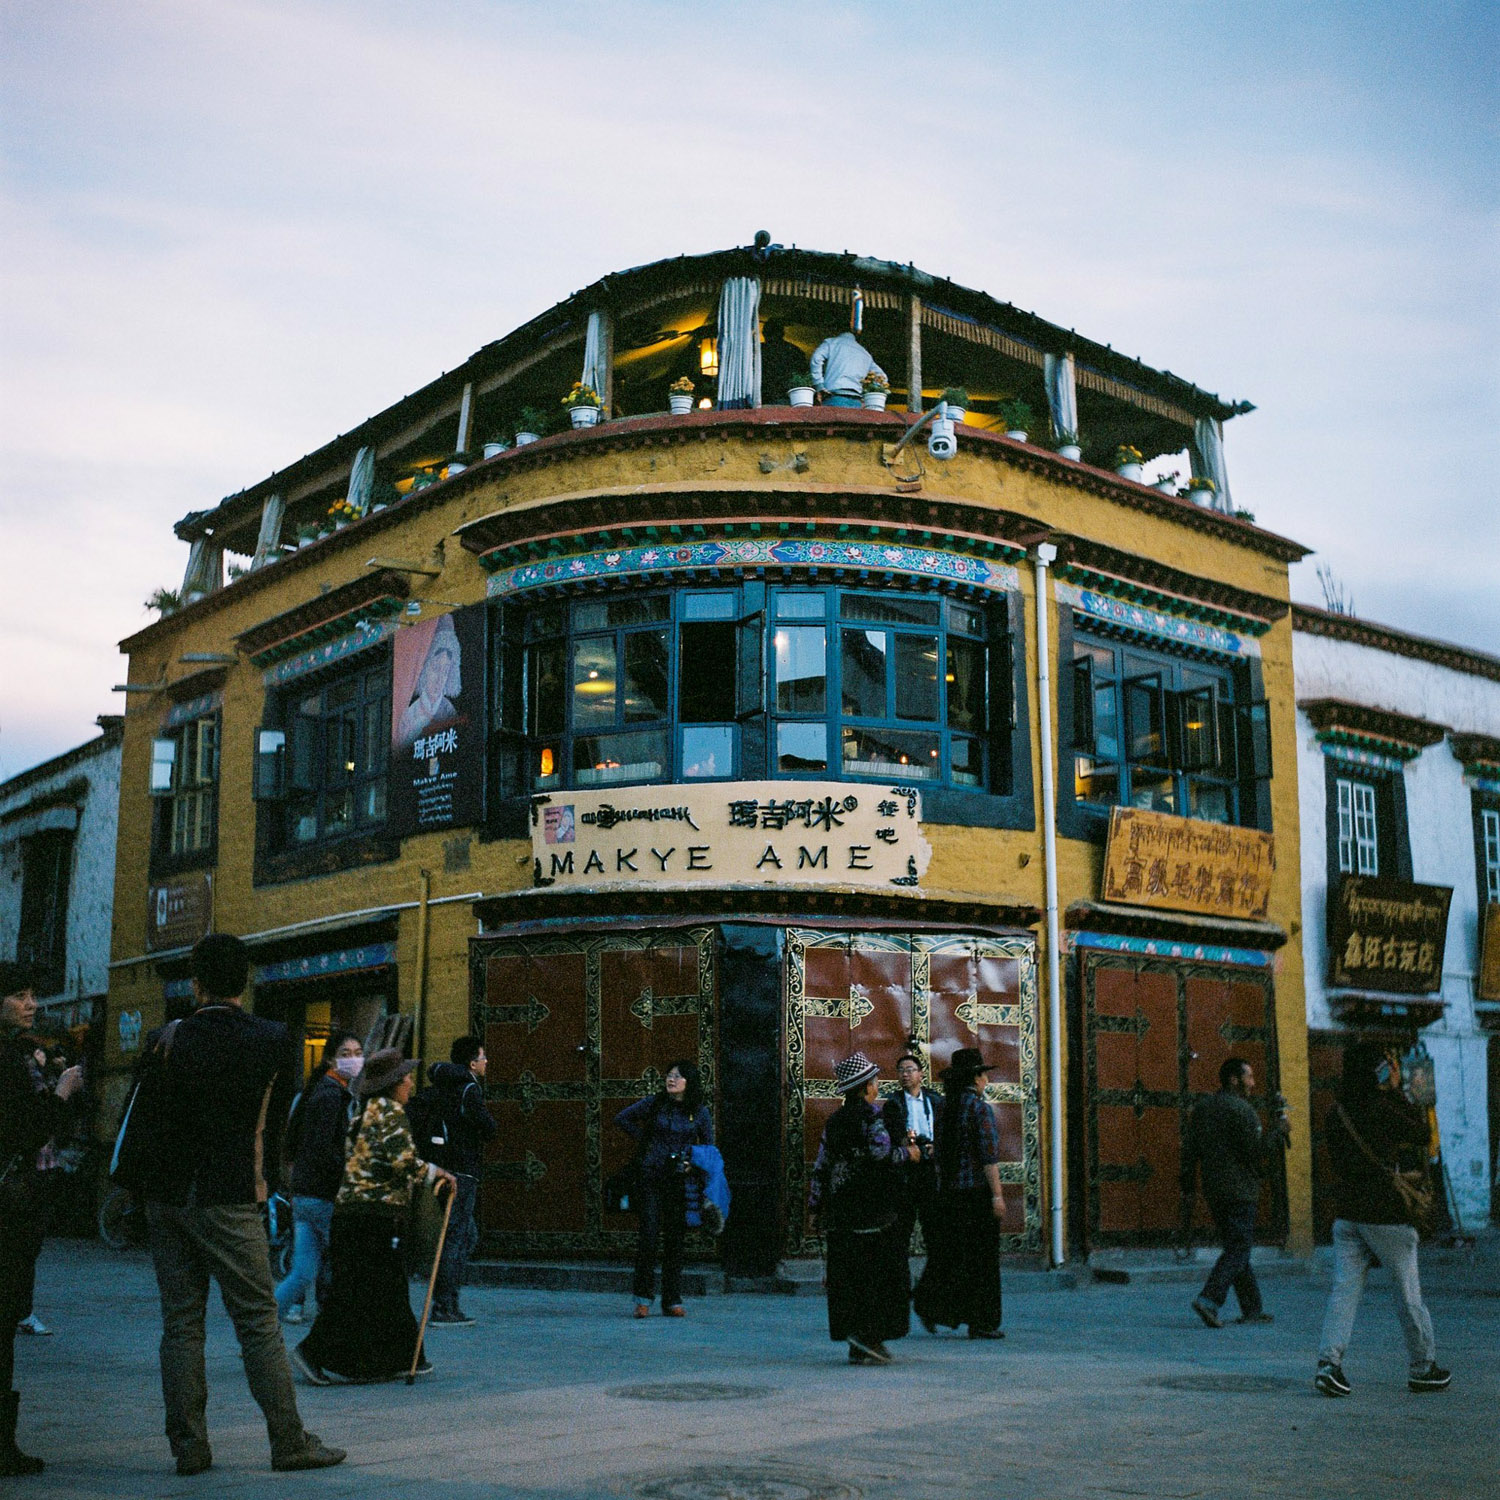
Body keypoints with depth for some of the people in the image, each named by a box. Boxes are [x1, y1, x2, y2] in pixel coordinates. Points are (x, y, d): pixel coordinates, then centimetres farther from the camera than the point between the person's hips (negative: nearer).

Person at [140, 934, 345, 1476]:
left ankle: (188, 1445, 10)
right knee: (258, 1320, 1)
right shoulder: (273, 1041, -6)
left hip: (166, 1195, 3)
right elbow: (278, 1118, 4)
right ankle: (289, 1441, 3)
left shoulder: (170, 1039, -2)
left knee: (179, 1322, 9)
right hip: (229, 1200, -3)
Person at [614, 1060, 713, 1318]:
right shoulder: (654, 1105, 3)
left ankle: (672, 1300, 12)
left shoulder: (700, 1112, 5)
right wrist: (643, 1140, 6)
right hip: (651, 1178, -1)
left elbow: (709, 1148, 11)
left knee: (675, 1239, 4)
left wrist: (693, 1164, -6)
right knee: (648, 1234, -7)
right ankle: (643, 1298, 1)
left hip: (680, 1181, 1)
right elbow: (621, 1118, 13)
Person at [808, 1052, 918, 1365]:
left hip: (839, 1209, 7)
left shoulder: (835, 1120, 12)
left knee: (845, 1274, 8)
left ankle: (858, 1345, 11)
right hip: (872, 1208, -7)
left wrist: (815, 1205, 17)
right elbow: (881, 1154, -20)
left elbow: (821, 1165, 12)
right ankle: (867, 1333, -10)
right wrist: (907, 1153, -2)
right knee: (882, 1269, 0)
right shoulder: (872, 1114, -8)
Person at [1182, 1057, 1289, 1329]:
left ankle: (1252, 1309, 18)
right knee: (1238, 1249, -5)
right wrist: (1278, 1131, -3)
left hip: (1213, 1189, 8)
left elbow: (1190, 1151, 11)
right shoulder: (1242, 1110, -12)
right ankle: (1209, 1299, -18)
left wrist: (1188, 1189, 13)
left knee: (1236, 1247, 14)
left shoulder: (1202, 1107, 12)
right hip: (1240, 1190, -8)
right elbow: (1255, 1150, -17)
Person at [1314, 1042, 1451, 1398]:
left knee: (1344, 1289, 2)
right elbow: (1421, 1131, 0)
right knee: (1408, 1292, 8)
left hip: (1346, 1215, 6)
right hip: (1386, 1215, -5)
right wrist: (1397, 1090, 2)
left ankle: (1328, 1361, -12)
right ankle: (1423, 1369, 18)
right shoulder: (1383, 1108, -14)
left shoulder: (1335, 1115, 8)